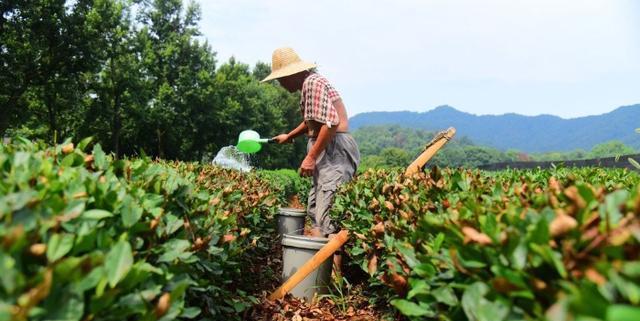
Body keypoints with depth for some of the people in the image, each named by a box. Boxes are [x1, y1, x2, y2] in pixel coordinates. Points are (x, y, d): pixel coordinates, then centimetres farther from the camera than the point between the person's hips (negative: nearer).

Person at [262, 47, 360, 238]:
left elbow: (330, 122, -23)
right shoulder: (308, 85, 20)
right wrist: (289, 136, 47)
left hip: (335, 151, -11)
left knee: (329, 213, -15)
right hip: (327, 151, 11)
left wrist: (311, 157, -19)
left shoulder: (313, 83, -12)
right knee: (314, 209, 10)